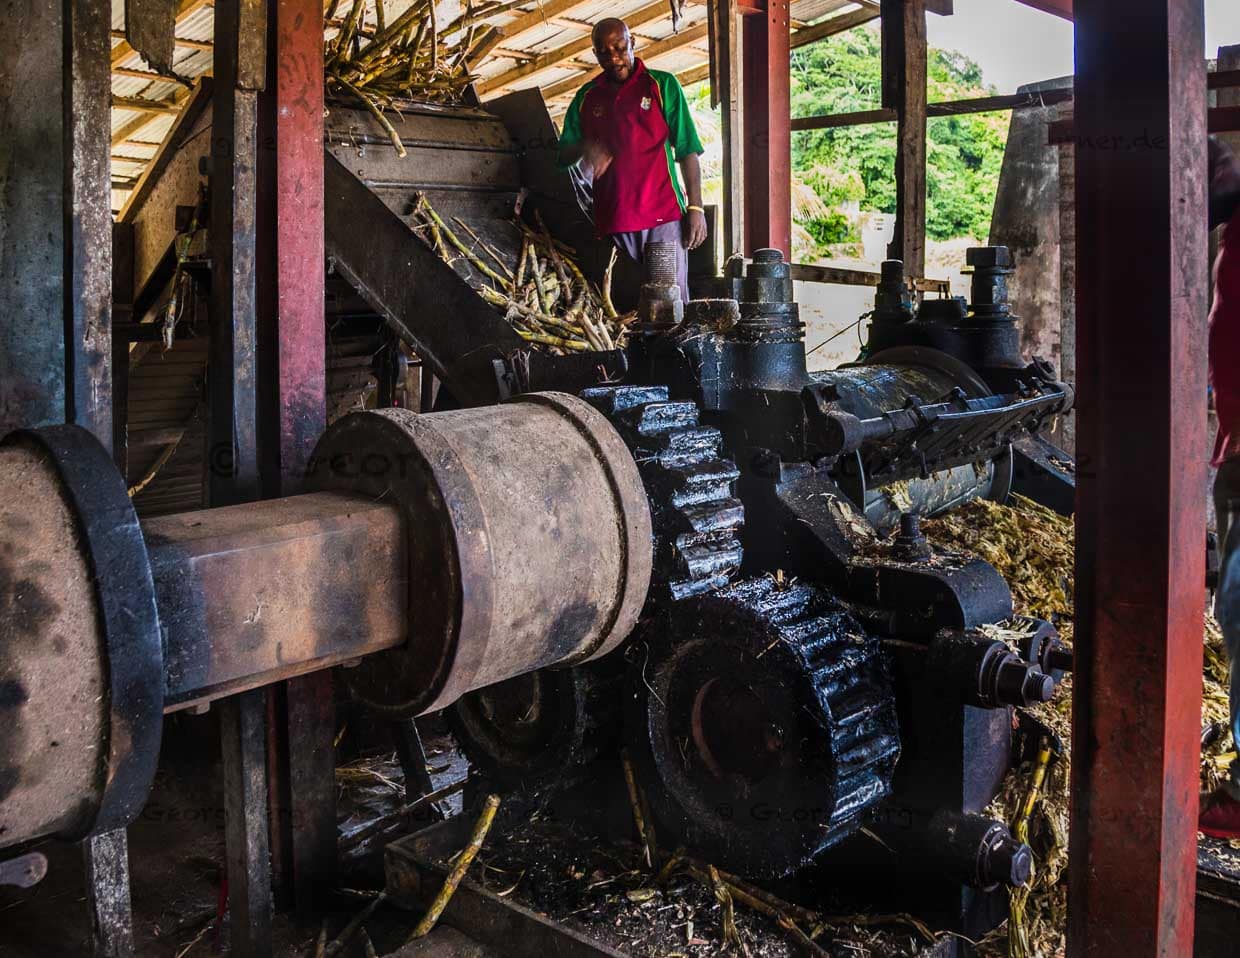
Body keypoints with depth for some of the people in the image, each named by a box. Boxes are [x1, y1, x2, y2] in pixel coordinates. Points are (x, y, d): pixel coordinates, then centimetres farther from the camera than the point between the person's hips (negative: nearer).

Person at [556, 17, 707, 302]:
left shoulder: (662, 85, 7)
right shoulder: (586, 97, 15)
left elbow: (687, 150, 3)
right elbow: (563, 156, 17)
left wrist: (695, 207, -6)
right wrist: (585, 148, -7)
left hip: (663, 217, -3)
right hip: (611, 222, 3)